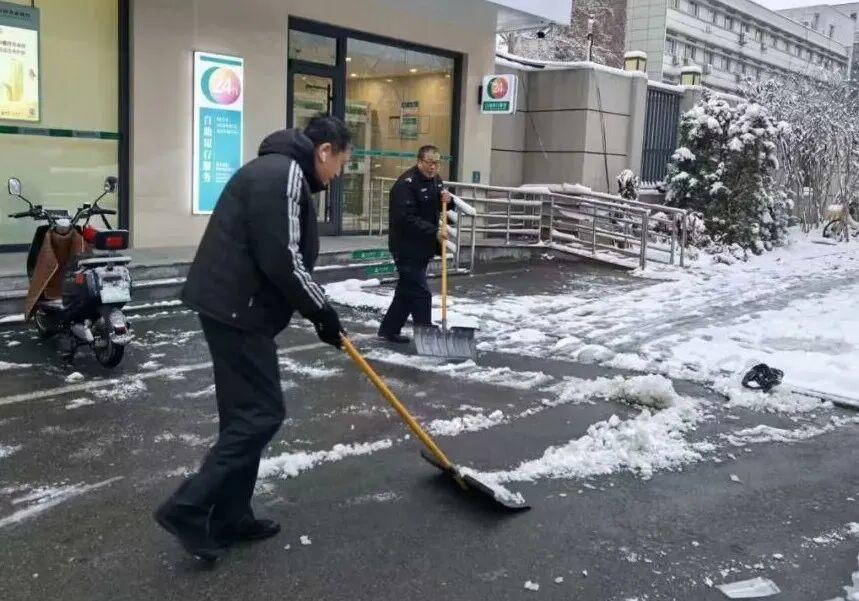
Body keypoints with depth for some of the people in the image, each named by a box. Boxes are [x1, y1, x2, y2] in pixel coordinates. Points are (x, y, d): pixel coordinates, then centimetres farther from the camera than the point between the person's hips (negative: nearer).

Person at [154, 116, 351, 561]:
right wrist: (322, 311, -9)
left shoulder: (280, 171, 19)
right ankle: (187, 509, 1)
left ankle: (230, 518, 23)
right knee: (261, 414, -5)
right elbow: (282, 261, -21)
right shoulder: (283, 173, -14)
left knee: (243, 413, 14)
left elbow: (283, 258, 22)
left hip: (234, 307, 11)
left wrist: (318, 312, 19)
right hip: (235, 309, -11)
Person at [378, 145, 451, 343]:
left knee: (407, 291, 16)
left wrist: (447, 199, -3)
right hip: (407, 248, -9)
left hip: (423, 248, 9)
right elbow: (407, 219, -25)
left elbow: (440, 208, 21)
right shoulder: (406, 184, -18)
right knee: (421, 294, -9)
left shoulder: (434, 179, 11)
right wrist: (434, 232, -28)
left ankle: (388, 330, 27)